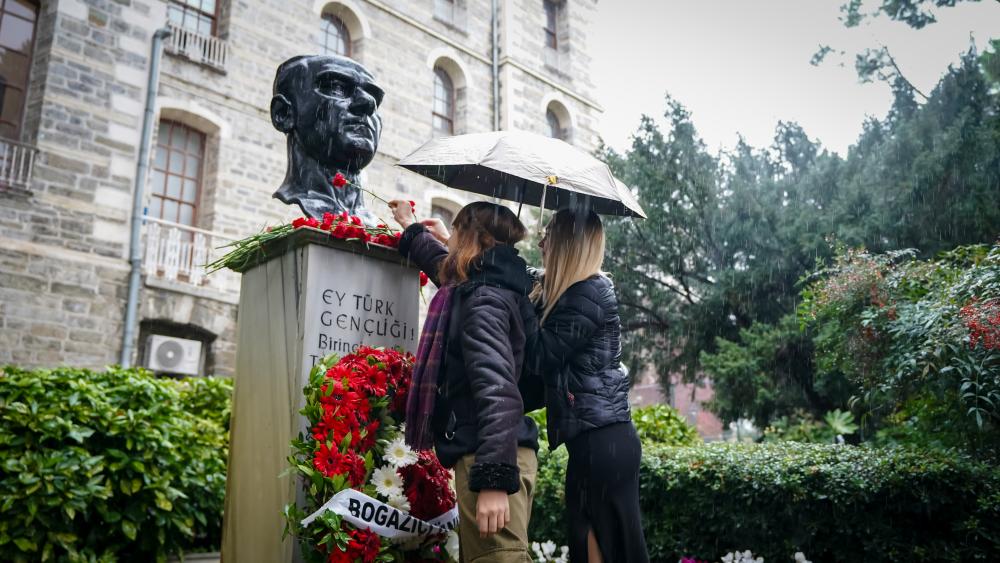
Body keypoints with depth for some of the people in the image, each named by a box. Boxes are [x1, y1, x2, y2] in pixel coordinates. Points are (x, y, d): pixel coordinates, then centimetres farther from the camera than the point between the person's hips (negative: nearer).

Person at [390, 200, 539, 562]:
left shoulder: (484, 300, -12)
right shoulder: (487, 288, 16)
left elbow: (497, 390, -24)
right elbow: (442, 263, 39)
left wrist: (494, 479, -30)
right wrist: (410, 227, 55)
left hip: (488, 458, -10)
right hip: (490, 455, 10)